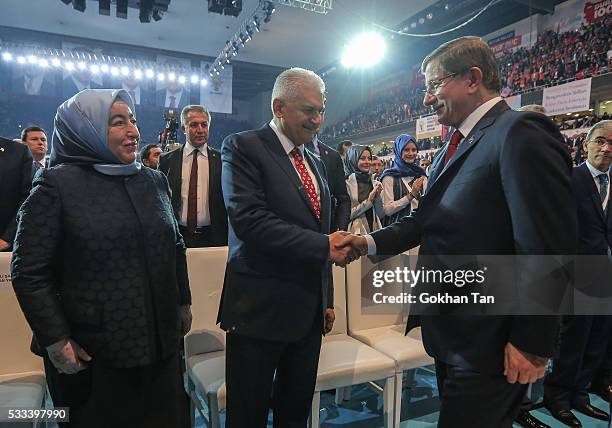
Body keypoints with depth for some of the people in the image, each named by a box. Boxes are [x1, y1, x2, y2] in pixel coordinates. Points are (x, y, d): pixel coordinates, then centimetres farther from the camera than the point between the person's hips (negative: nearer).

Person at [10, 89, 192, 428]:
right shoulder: (57, 184, -9)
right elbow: (28, 271, -9)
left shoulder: (154, 181, 6)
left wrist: (183, 303, 12)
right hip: (92, 352, -4)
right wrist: (54, 340, -11)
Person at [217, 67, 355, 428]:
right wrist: (324, 246, -19)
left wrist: (327, 300, 16)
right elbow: (249, 221, -21)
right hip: (260, 308, -6)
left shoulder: (316, 162, 14)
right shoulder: (243, 147, -7)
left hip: (310, 310, 7)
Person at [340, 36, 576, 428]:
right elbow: (429, 219, 11)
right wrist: (371, 243, -2)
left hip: (489, 340, -8)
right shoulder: (457, 144, 12)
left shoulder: (521, 134, -18)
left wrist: (532, 343, -18)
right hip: (452, 331, 9)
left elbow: (550, 249, -21)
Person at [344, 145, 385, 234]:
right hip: (356, 232, -5)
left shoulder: (374, 183, 8)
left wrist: (378, 196, -8)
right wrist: (368, 201, -15)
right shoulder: (347, 183, -9)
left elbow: (381, 214, 7)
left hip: (374, 229, 5)